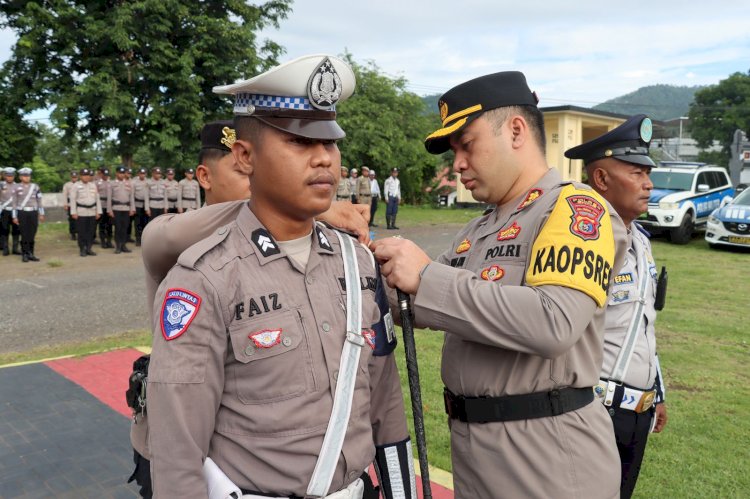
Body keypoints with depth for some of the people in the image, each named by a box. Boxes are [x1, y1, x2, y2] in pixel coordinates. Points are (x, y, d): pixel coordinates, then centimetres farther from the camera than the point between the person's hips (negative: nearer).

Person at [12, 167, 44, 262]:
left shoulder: (35, 187, 7)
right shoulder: (17, 188, 1)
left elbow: (39, 201, 10)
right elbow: (14, 203, 2)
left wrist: (41, 214, 6)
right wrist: (15, 217, -1)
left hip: (33, 213, 2)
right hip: (22, 213, -2)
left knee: (32, 235, 4)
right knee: (24, 235, -2)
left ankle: (30, 254, 12)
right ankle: (25, 254, 5)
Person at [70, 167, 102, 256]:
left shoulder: (93, 185, 9)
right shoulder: (76, 186, -1)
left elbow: (97, 199, 10)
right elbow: (72, 199, -4)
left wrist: (98, 212, 5)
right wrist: (73, 212, -10)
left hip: (92, 212, 4)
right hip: (81, 212, -3)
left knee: (91, 231, 5)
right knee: (82, 232, 0)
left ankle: (89, 249, 14)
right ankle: (82, 250, 8)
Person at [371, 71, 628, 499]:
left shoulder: (576, 207, -12)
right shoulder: (477, 231, 12)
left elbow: (553, 323, -28)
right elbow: (423, 308, 18)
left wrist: (427, 277, -23)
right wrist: (386, 266, -1)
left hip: (549, 453, -7)